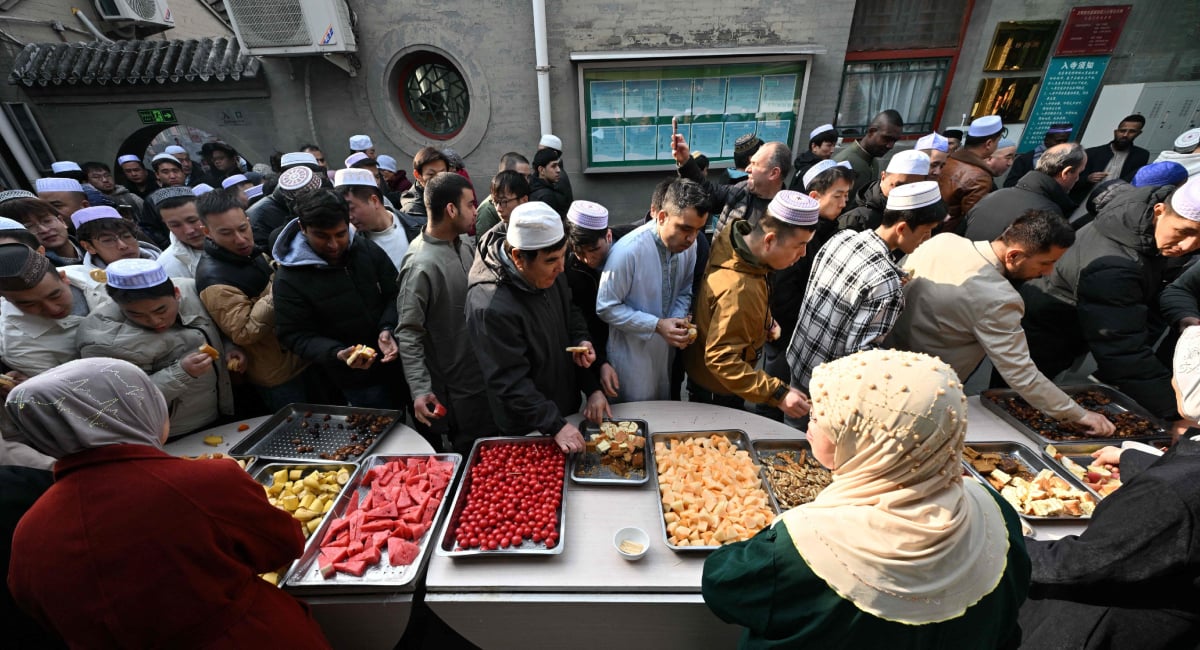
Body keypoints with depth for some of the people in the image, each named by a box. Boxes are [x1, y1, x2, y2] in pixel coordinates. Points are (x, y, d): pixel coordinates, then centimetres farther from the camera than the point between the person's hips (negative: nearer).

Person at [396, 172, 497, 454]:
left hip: (483, 376, 8)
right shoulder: (421, 265, -24)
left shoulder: (463, 247, 0)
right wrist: (420, 390, -23)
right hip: (456, 391, -7)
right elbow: (408, 333, -21)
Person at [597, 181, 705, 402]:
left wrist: (679, 320, -14)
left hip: (666, 352, 6)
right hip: (632, 358, -5)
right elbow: (606, 308, -20)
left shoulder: (688, 246, -8)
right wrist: (657, 325, -25)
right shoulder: (627, 251, -27)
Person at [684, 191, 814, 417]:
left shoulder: (736, 237, -12)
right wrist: (778, 394, -39)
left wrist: (764, 321, 6)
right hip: (716, 391, -8)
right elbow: (721, 359, -37)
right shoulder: (738, 290, -40)